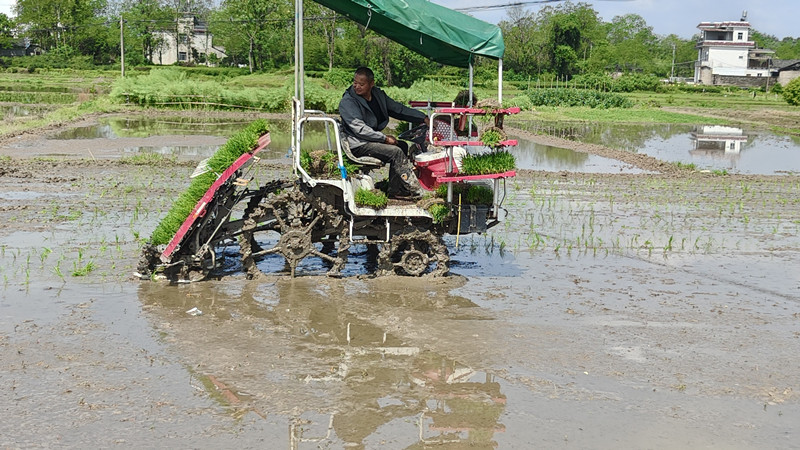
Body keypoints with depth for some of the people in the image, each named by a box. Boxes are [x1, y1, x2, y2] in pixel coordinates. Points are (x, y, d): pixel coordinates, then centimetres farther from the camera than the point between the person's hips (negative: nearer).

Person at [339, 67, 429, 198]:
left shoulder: (378, 95, 8)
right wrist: (385, 138, -21)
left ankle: (395, 190, -1)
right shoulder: (347, 102, -14)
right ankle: (415, 190, -17)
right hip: (358, 145, -9)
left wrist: (424, 118, 6)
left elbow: (399, 109, 14)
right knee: (396, 152, -20)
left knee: (402, 146, 2)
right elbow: (359, 129, -21)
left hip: (372, 139, 9)